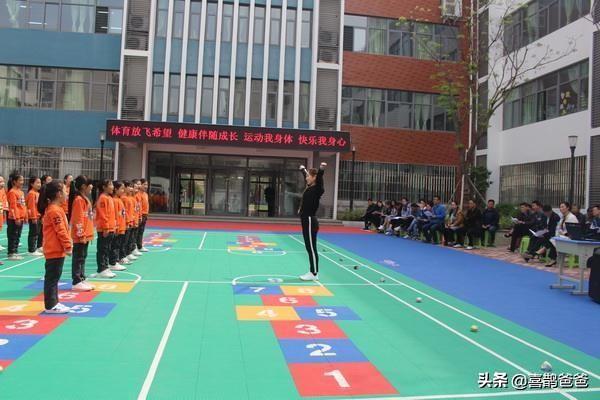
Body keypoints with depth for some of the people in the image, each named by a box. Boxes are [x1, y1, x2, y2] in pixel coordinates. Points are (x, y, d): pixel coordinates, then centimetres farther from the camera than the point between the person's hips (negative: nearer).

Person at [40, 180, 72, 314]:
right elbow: (61, 231, -20)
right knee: (52, 278, -3)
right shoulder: (55, 210, -17)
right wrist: (68, 246, -16)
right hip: (55, 251, -11)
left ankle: (53, 303, 23)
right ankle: (51, 306, 3)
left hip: (55, 250, 11)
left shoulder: (52, 208, 15)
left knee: (53, 277, 15)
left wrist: (67, 245, 20)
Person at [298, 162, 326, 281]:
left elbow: (319, 178, -33)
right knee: (309, 248, 13)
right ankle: (312, 272, 20)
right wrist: (302, 169, 50)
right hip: (307, 221, 9)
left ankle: (314, 274, 6)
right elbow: (306, 176, 32)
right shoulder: (310, 187, 12)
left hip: (310, 221, -9)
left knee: (312, 248, -2)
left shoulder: (317, 189, -12)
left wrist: (321, 169, -51)